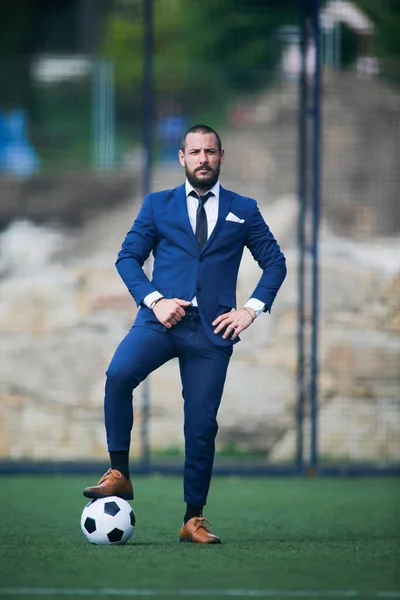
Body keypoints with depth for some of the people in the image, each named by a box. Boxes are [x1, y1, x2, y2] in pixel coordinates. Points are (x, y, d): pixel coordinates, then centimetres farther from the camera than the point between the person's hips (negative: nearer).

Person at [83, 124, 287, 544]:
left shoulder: (243, 210, 14)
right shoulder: (158, 205, 13)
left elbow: (274, 262, 16)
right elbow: (128, 257, 9)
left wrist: (252, 309, 2)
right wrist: (155, 300, -7)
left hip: (211, 329, 0)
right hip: (162, 317, 0)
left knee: (201, 423, -2)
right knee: (119, 375, -29)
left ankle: (194, 519, 9)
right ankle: (118, 474, -20)